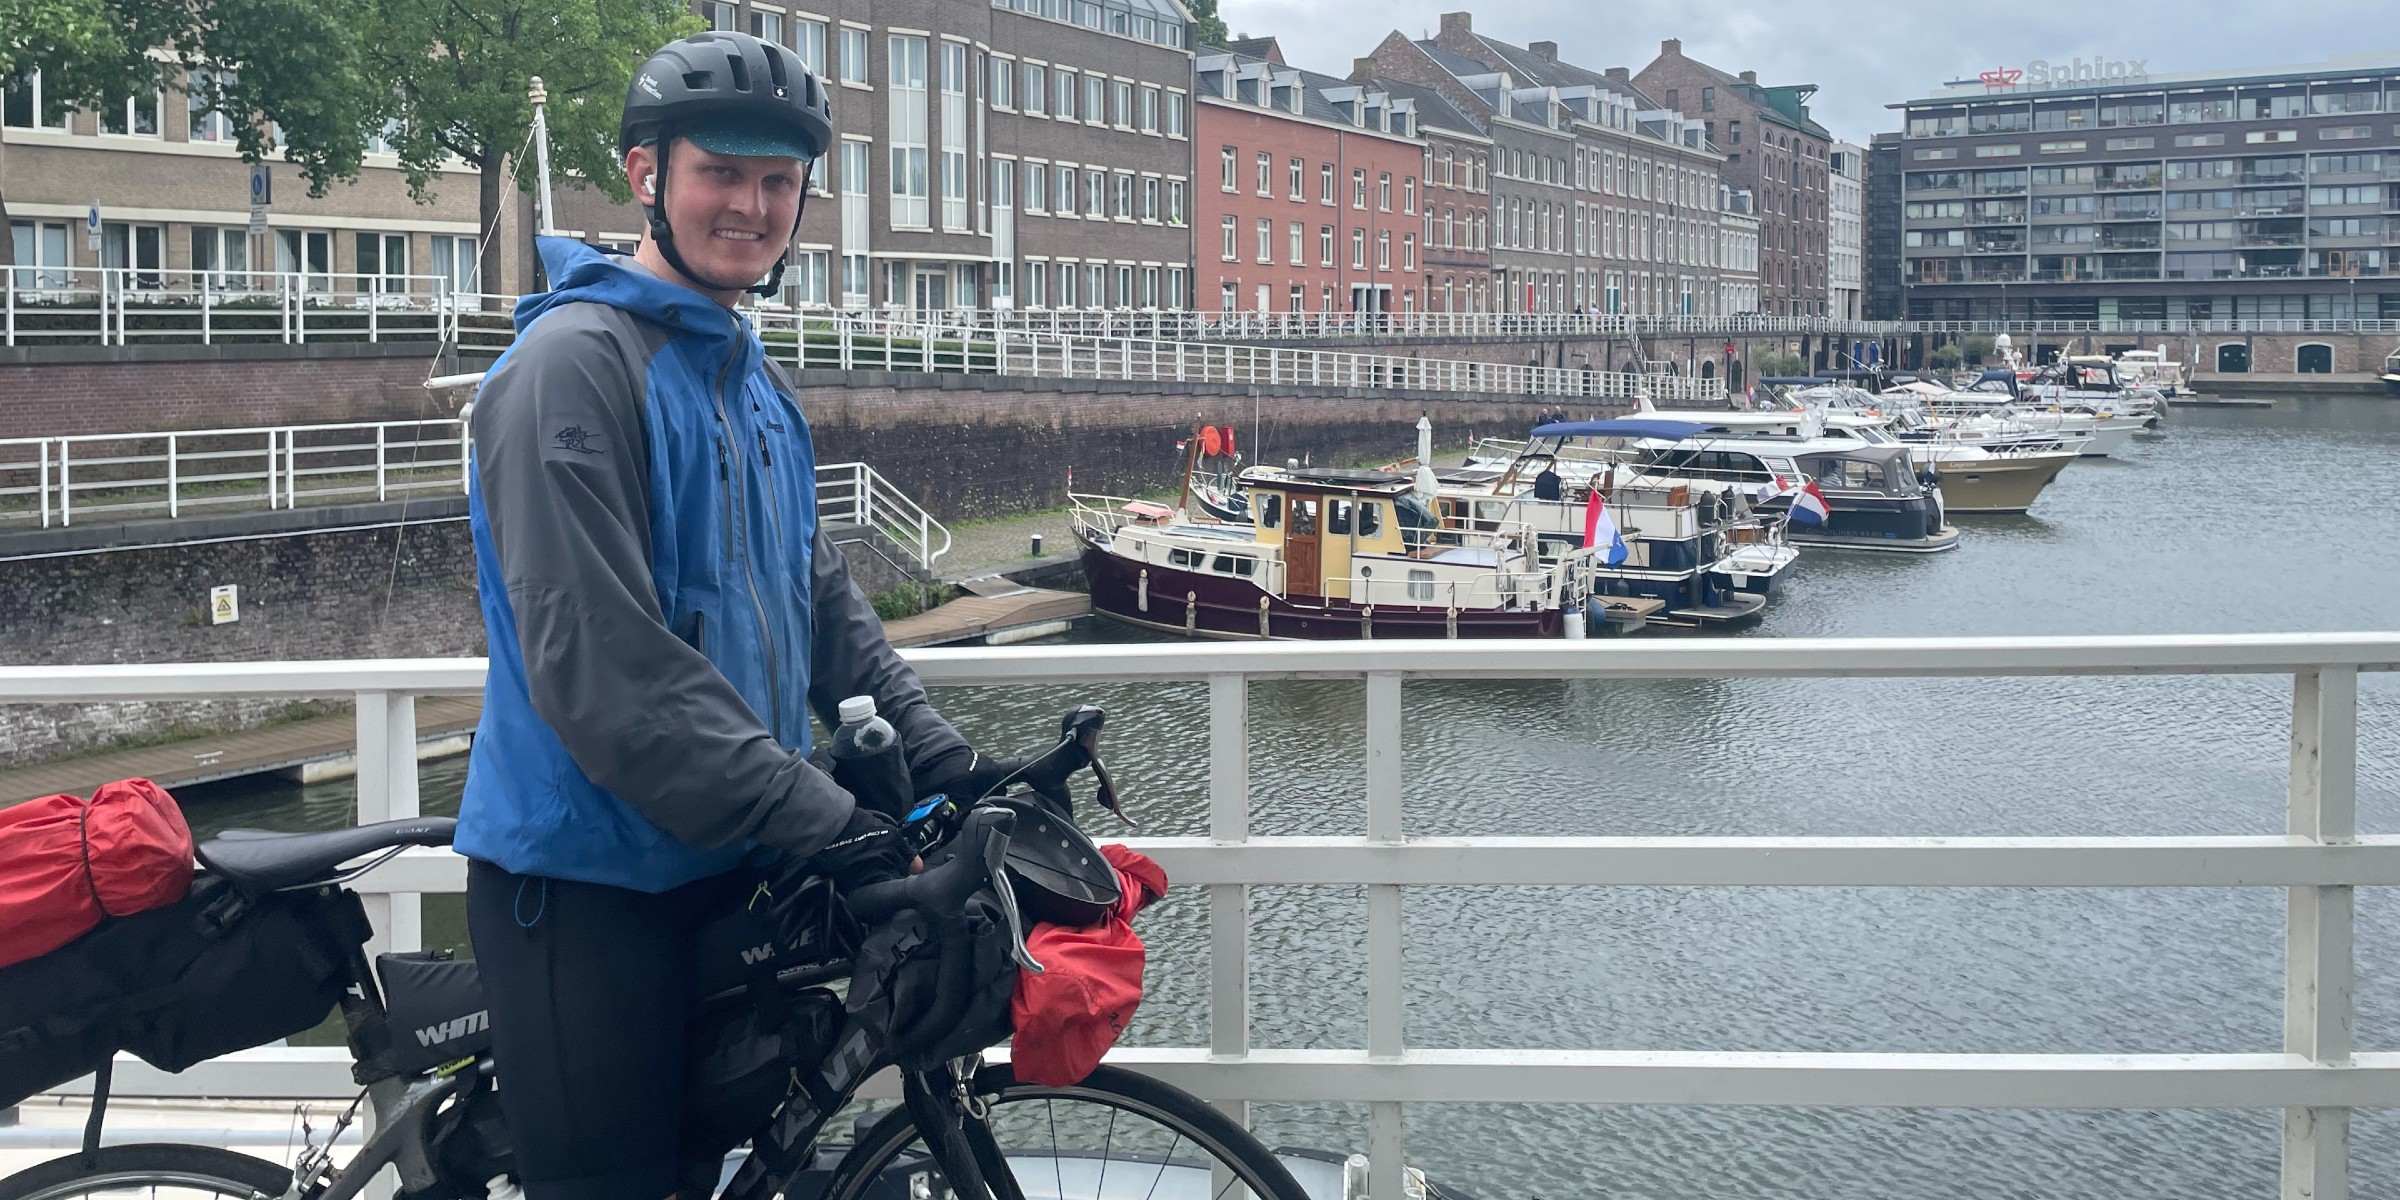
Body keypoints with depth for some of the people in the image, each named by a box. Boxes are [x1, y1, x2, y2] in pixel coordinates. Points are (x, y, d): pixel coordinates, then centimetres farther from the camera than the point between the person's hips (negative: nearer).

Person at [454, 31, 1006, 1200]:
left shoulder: (759, 385, 14)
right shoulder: (574, 364, -16)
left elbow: (821, 602, 18)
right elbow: (598, 663, -24)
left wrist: (942, 762, 6)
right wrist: (810, 814, -25)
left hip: (717, 871, 9)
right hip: (585, 884, -9)